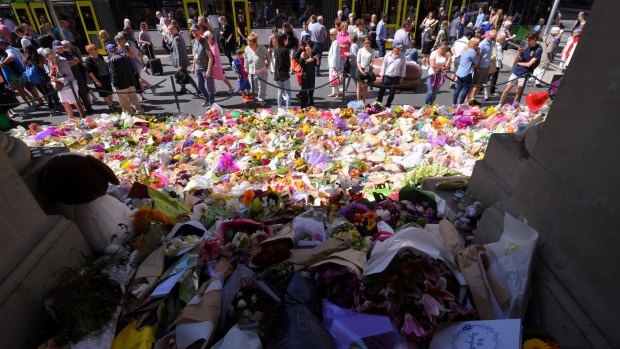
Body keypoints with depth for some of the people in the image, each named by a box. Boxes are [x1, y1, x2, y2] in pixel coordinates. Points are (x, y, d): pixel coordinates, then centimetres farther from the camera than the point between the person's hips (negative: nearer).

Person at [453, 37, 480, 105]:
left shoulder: (464, 49, 10)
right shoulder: (472, 51, -15)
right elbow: (476, 62, -7)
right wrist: (478, 53, -2)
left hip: (459, 72, 8)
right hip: (466, 74, -8)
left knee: (458, 89, 11)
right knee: (466, 89, 2)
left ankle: (454, 103, 16)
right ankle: (460, 104, 4)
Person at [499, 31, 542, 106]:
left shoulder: (538, 49, -10)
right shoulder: (526, 47, 2)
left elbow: (529, 64, -14)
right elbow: (516, 61, 4)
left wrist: (519, 63, 0)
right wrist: (519, 52, -12)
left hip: (525, 74, -3)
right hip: (516, 71, 3)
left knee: (518, 92, 6)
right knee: (507, 90, 3)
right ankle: (499, 105, 13)